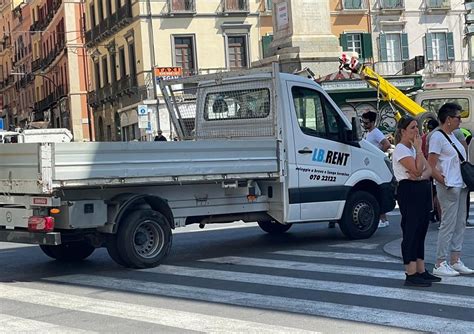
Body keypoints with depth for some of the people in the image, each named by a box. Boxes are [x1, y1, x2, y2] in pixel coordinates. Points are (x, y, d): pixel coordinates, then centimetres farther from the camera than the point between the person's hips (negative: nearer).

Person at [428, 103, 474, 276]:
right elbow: (431, 167, -16)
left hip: (460, 185, 9)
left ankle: (455, 261, 18)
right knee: (448, 225, -7)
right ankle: (440, 264, -2)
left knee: (460, 224, 11)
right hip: (449, 187, -9)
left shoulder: (452, 135, 16)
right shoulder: (437, 136, -12)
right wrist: (444, 181, -18)